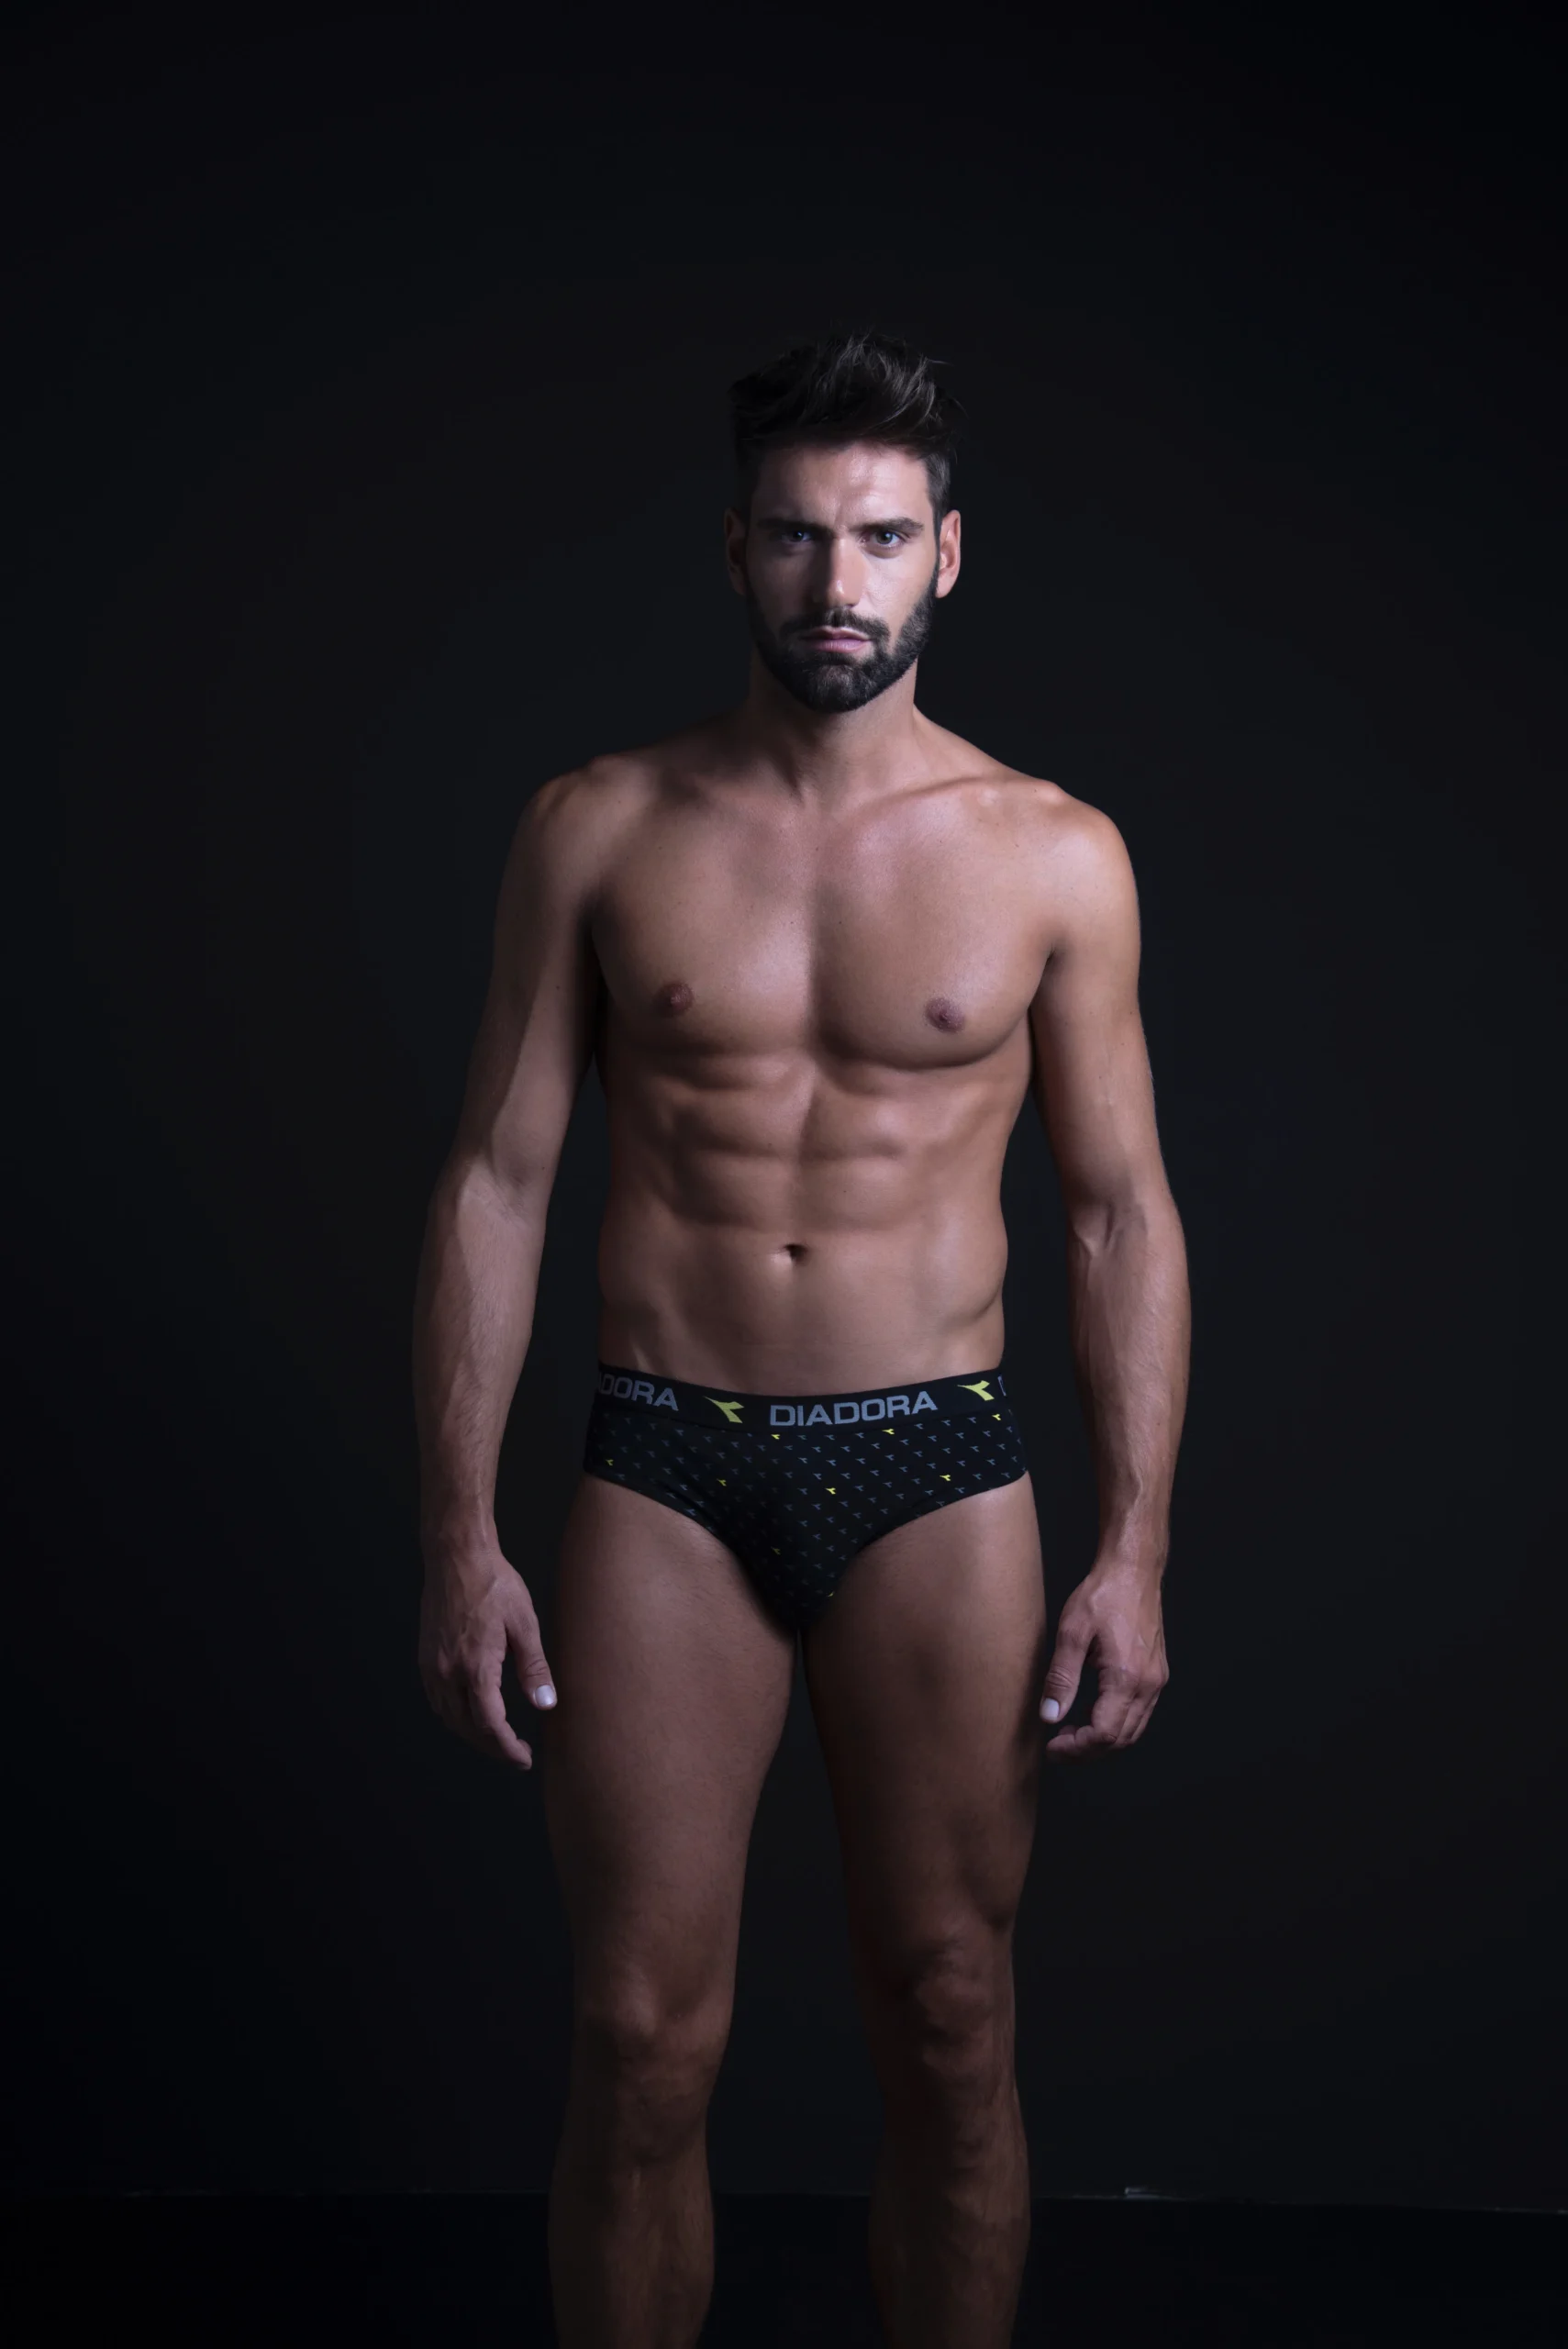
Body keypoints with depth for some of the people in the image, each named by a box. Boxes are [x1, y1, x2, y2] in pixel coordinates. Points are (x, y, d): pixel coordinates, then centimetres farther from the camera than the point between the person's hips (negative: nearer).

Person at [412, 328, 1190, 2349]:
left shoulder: (1054, 857, 2)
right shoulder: (599, 830, 2)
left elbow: (1120, 1217, 5)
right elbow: (494, 1185, 3)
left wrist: (1133, 1555, -2)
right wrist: (458, 1537, -3)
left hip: (938, 1473, 0)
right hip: (663, 1467, 0)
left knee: (948, 2030, 8)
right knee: (642, 2043, 3)